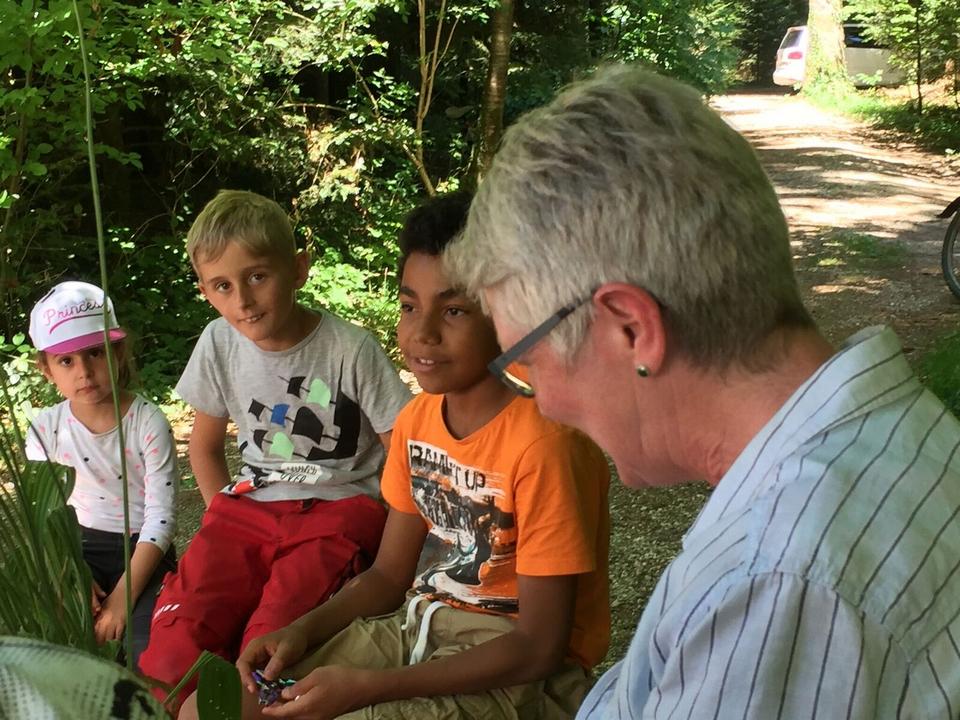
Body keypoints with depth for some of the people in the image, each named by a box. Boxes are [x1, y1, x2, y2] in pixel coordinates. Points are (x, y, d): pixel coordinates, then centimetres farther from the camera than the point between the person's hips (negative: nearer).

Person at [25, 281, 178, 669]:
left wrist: (124, 596, -21)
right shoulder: (46, 429, -2)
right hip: (81, 548, 3)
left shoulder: (148, 423, -12)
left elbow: (161, 516, -13)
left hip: (143, 549, -3)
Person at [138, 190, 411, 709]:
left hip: (340, 507, -4)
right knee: (179, 631, -20)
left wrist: (382, 537, -8)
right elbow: (204, 445, 19)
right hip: (250, 507, 4)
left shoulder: (350, 349, -12)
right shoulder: (218, 344, 2)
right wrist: (224, 517, 10)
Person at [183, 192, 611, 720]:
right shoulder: (416, 420, 1)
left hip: (516, 674, -6)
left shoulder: (543, 444, -24)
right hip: (417, 626, 7)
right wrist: (302, 632, -9)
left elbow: (539, 649, -21)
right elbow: (389, 575, 10)